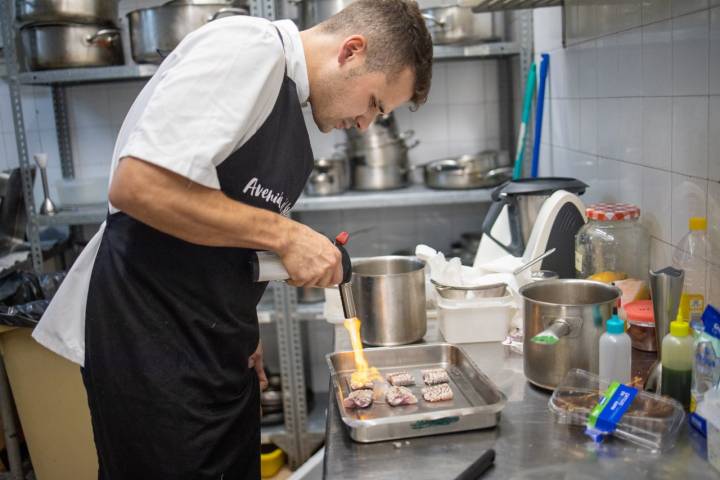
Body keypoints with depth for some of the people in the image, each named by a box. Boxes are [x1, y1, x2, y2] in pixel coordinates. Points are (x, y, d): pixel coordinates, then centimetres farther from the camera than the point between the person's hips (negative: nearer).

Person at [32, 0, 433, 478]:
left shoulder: (287, 91, 14)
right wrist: (285, 234, -18)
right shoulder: (248, 48, -15)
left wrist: (243, 330, 15)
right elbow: (137, 185, -26)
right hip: (152, 344, -9)